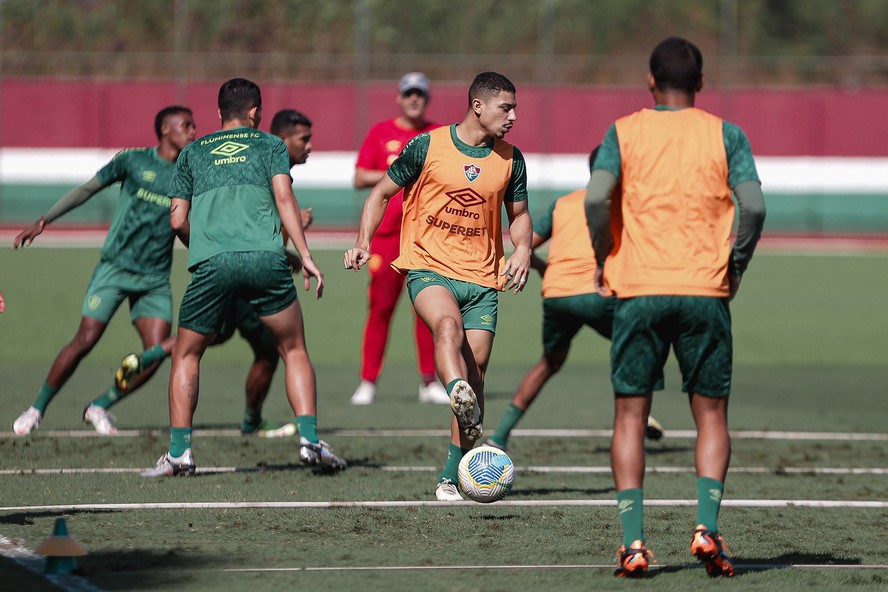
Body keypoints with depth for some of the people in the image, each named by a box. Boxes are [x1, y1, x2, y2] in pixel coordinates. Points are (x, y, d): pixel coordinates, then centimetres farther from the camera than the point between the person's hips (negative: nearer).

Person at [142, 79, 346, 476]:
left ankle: (179, 452, 6)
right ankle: (309, 439, 0)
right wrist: (305, 256, 1)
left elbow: (178, 219, 17)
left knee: (186, 356, 16)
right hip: (265, 258, -1)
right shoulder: (269, 145, 19)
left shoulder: (192, 153, 24)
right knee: (294, 351, 13)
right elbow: (284, 198, 4)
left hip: (211, 264, 1)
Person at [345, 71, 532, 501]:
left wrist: (522, 249, 1)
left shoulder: (510, 160, 8)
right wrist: (364, 243, -5)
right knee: (448, 325, -36)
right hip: (428, 267, -4)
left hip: (483, 278, 4)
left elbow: (518, 213, 22)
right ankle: (461, 401, -62)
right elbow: (382, 193, 8)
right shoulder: (428, 146, -2)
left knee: (474, 375, -3)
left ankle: (451, 478, 5)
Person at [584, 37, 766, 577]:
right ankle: (707, 527, -7)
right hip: (706, 291, 0)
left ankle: (633, 540, -3)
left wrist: (604, 260, 3)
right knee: (712, 414, 10)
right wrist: (735, 266, 6)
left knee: (631, 415, 6)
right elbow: (754, 207, -8)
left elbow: (596, 198, -11)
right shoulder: (726, 135, 4)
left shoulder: (623, 132, 4)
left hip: (637, 290, 0)